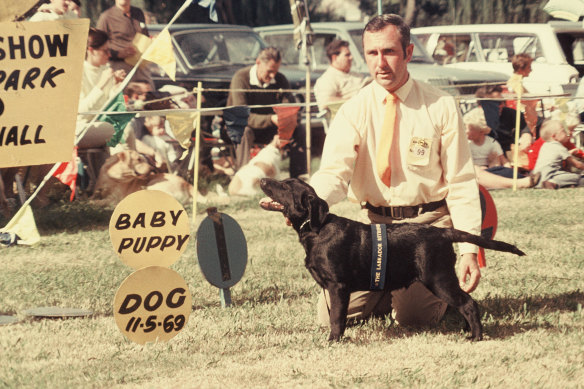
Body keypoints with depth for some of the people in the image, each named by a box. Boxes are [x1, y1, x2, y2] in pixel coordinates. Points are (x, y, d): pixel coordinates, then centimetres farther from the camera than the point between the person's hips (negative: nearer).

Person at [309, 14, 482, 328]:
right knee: (333, 313, -9)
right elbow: (334, 173, -16)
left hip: (428, 223, -2)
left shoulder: (441, 108, -5)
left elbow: (462, 184, -3)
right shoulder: (353, 111, -2)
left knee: (413, 316, -19)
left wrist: (469, 250, -14)